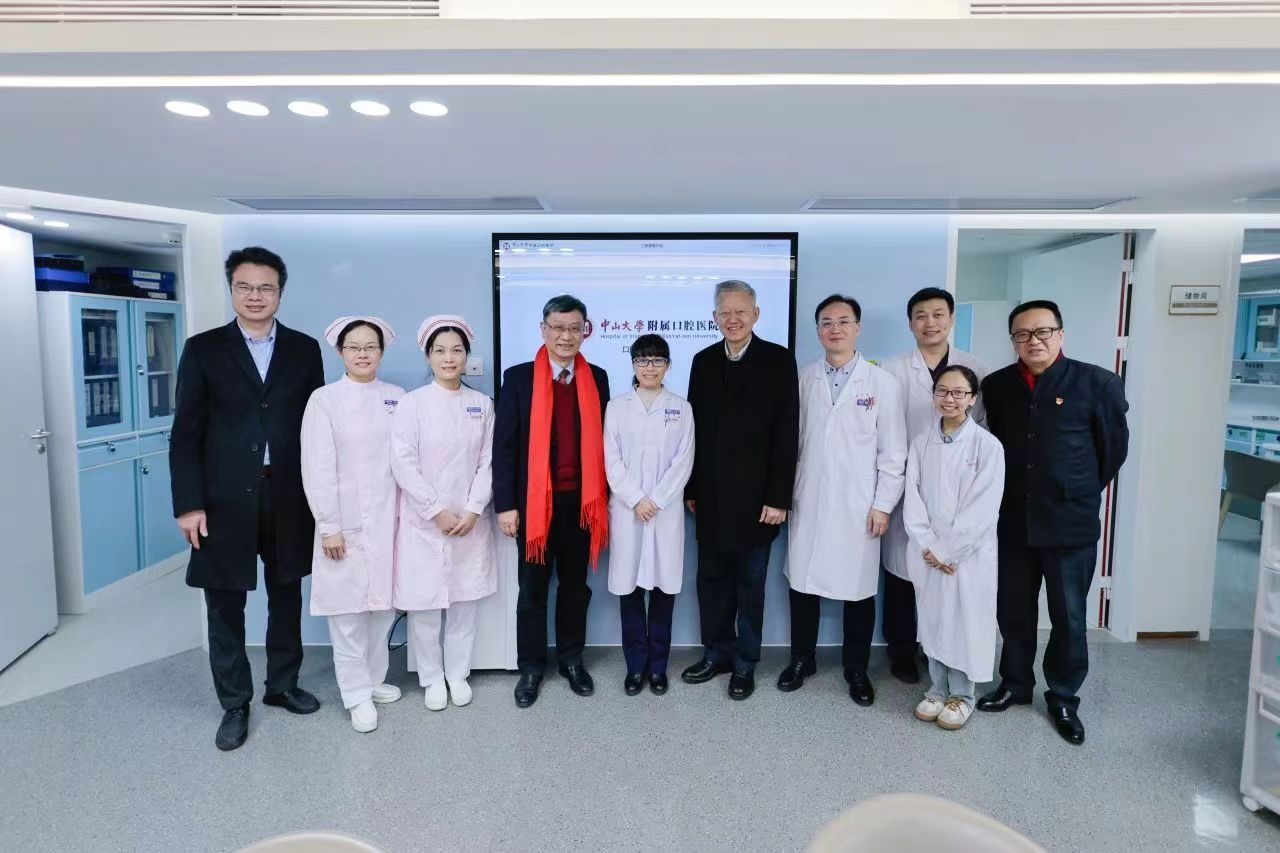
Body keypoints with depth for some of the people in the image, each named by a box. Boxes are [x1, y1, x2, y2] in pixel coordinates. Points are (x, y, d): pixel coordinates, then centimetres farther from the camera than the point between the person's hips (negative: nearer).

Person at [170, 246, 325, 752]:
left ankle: (282, 685, 32)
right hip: (225, 500, -1)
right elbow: (185, 433, -2)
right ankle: (234, 704, 24)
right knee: (226, 606, 8)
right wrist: (188, 503, -8)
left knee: (287, 597, 14)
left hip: (289, 498, 2)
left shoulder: (305, 349, 5)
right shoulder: (204, 349, 1)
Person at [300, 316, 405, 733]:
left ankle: (373, 678, 29)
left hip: (389, 520, 3)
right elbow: (318, 468, -7)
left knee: (383, 604, 11)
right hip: (346, 522, -3)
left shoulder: (397, 397, 5)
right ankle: (357, 695, 15)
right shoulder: (324, 399, -3)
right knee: (348, 610, 3)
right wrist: (328, 526, -10)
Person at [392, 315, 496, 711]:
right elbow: (404, 464, -9)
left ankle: (458, 674, 26)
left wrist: (472, 510, -8)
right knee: (425, 603, 4)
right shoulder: (412, 403, -4)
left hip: (470, 522, 2)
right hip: (424, 522, -2)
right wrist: (437, 511, -13)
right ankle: (432, 678, 23)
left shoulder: (482, 404, 5)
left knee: (465, 601, 9)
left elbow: (487, 462, 2)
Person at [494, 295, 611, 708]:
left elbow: (601, 441, 7)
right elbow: (504, 444, -4)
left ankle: (571, 659, 30)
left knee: (575, 584, 14)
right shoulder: (518, 377, -2)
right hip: (535, 500, -2)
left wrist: (603, 496, 4)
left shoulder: (597, 379, 6)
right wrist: (505, 504, -9)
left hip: (582, 500, 2)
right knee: (533, 588, 9)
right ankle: (531, 666, 25)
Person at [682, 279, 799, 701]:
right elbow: (695, 428, 7)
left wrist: (778, 498, -13)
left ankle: (745, 663, 24)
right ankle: (717, 653, 30)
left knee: (750, 583, 10)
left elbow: (787, 433, -10)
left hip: (755, 496, -4)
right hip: (711, 496, 4)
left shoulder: (778, 360, -6)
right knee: (712, 580, 13)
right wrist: (690, 488, 5)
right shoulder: (703, 361, 7)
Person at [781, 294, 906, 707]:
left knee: (859, 588, 7)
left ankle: (856, 670, 26)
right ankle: (802, 659, 28)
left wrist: (883, 504, -5)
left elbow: (893, 451, -1)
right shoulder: (804, 379, 3)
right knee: (803, 582, 10)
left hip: (857, 506, -1)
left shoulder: (882, 382, -2)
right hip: (807, 502, 2)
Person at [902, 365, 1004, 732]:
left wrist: (946, 550, -14)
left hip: (969, 554, -3)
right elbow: (912, 497, 1)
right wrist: (927, 546, -10)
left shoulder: (988, 445, -8)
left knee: (965, 623, 6)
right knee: (932, 621, 12)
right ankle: (937, 688, 30)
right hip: (926, 554, 3)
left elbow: (983, 509, -13)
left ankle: (961, 695, 25)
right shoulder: (921, 443, 4)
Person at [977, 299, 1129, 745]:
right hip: (1013, 521, 3)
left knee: (1069, 617, 8)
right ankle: (1015, 684, 32)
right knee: (1013, 611, 13)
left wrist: (1082, 492, 8)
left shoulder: (1097, 383, -7)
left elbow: (1114, 446, 2)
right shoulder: (996, 385, 2)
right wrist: (1010, 494, 12)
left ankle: (1064, 698, 27)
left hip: (1071, 522, -2)